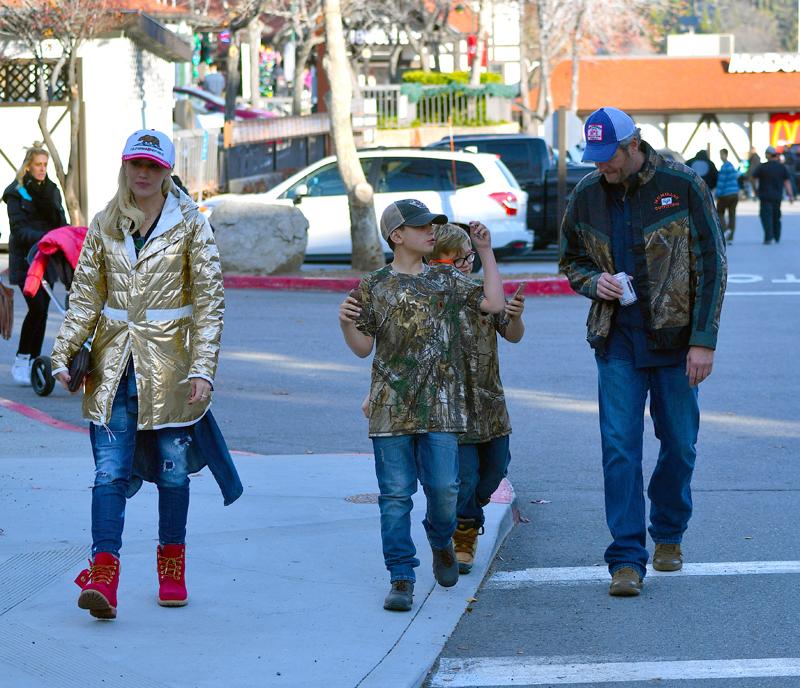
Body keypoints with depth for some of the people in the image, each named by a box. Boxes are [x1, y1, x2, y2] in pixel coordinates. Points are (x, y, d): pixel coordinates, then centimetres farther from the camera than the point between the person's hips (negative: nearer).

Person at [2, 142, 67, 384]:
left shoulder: (51, 190, 15)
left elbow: (61, 223, 16)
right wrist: (42, 238, -26)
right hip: (25, 258, -5)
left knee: (42, 309, 1)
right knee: (37, 307, -16)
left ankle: (33, 361, 6)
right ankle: (20, 362, -8)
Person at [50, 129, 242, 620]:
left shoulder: (190, 225, -2)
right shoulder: (105, 225, 6)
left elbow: (210, 301, -4)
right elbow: (85, 295, 9)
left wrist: (203, 368, -12)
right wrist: (65, 354, 0)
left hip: (169, 362, -2)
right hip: (115, 364, 2)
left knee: (172, 469, 8)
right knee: (110, 470, -9)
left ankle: (172, 567, 25)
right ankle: (103, 576, -15)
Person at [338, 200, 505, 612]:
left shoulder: (446, 280, 9)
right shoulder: (374, 287, 3)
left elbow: (494, 303, -1)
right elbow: (363, 347, 5)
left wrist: (486, 253, 1)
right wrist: (346, 325, -15)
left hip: (440, 407, 1)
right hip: (391, 407, -1)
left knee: (444, 489, -1)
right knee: (396, 495, -2)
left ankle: (441, 541, 31)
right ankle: (401, 578, 3)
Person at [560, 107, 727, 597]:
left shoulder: (683, 186, -8)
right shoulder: (587, 196, 3)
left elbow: (711, 266, -5)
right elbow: (571, 261, 18)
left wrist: (704, 341, -10)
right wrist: (594, 281, -6)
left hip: (674, 337, -2)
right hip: (617, 341, 2)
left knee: (679, 444, 8)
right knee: (619, 447, -7)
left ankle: (668, 535, 31)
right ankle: (627, 559, -5)